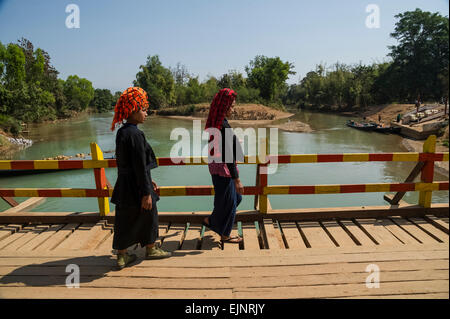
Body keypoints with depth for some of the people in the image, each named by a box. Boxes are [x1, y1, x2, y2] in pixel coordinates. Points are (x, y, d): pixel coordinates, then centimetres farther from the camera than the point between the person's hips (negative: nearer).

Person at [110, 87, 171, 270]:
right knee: (148, 216, 13)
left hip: (124, 185, 8)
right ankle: (150, 249, 33)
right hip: (136, 186, -8)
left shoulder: (121, 132, 7)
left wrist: (148, 181, 23)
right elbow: (140, 166, -22)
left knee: (124, 220, 15)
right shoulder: (135, 134, -21)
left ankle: (121, 256, 25)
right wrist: (146, 193, -18)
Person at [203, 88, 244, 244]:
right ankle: (225, 234, 26)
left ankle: (211, 220, 33)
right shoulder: (224, 126, -24)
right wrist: (237, 179, -20)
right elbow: (228, 155, -25)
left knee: (236, 198, 23)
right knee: (229, 201, 8)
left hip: (216, 166, 10)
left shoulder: (214, 123, 6)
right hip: (223, 169, -10)